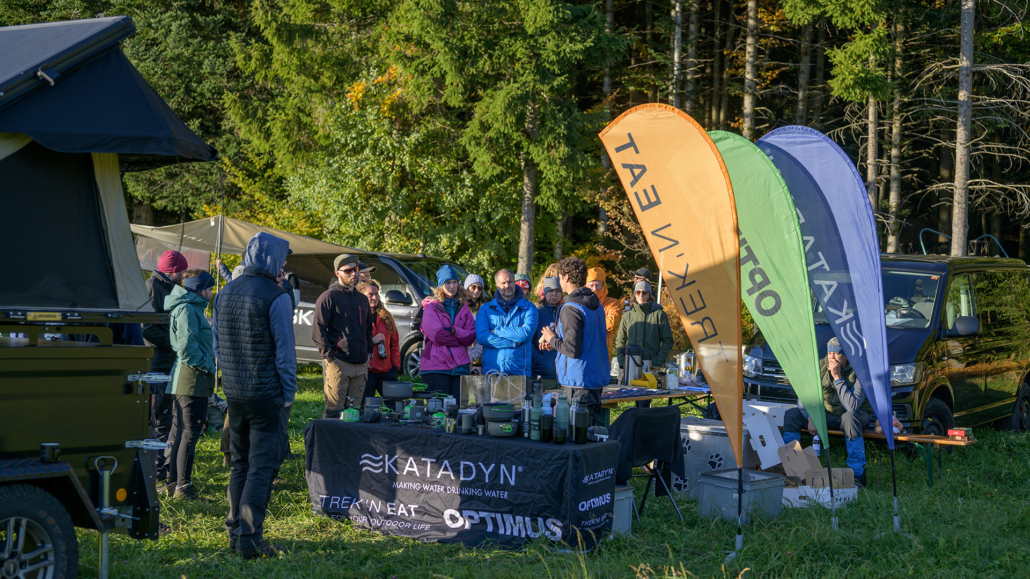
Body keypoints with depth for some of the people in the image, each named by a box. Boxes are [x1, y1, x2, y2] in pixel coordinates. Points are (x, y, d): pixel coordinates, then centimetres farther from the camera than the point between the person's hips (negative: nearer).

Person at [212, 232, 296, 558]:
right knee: (262, 465, -4)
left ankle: (235, 530, 20)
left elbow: (216, 343, 18)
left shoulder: (225, 293, 11)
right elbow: (284, 348, -11)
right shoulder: (275, 296, -12)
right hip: (266, 394, -7)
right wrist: (289, 391, -3)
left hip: (233, 393, 7)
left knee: (240, 463, 17)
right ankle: (250, 539, -8)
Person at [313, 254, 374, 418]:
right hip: (339, 363, -6)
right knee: (334, 410, -7)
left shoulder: (362, 299, 19)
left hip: (361, 365, 6)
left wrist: (368, 352, 16)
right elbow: (318, 330, -7)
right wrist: (329, 356, -13)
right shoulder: (329, 297, -3)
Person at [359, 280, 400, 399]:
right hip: (367, 371, -5)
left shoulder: (386, 317, 17)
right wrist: (371, 341, -14)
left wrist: (395, 365, 10)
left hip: (387, 371, 5)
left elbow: (395, 343, 20)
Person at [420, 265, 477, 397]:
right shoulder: (431, 307, 5)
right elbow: (436, 335, -9)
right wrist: (460, 341, -1)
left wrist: (454, 331, -11)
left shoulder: (463, 308, 17)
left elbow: (471, 336, 6)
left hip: (460, 366, 4)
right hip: (437, 365, -4)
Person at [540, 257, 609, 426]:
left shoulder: (571, 309, -16)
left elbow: (572, 350, -21)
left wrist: (553, 339, -2)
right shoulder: (596, 304, 11)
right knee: (592, 425, 13)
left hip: (579, 381, -9)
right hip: (597, 379, 9)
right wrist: (557, 342, 21)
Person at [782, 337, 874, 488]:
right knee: (791, 416, -13)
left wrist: (838, 378, -34)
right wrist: (811, 418, -20)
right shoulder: (820, 367, -9)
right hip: (827, 415, 5)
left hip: (856, 415, -5)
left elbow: (852, 406, -35)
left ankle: (858, 475, -33)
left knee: (849, 418, -41)